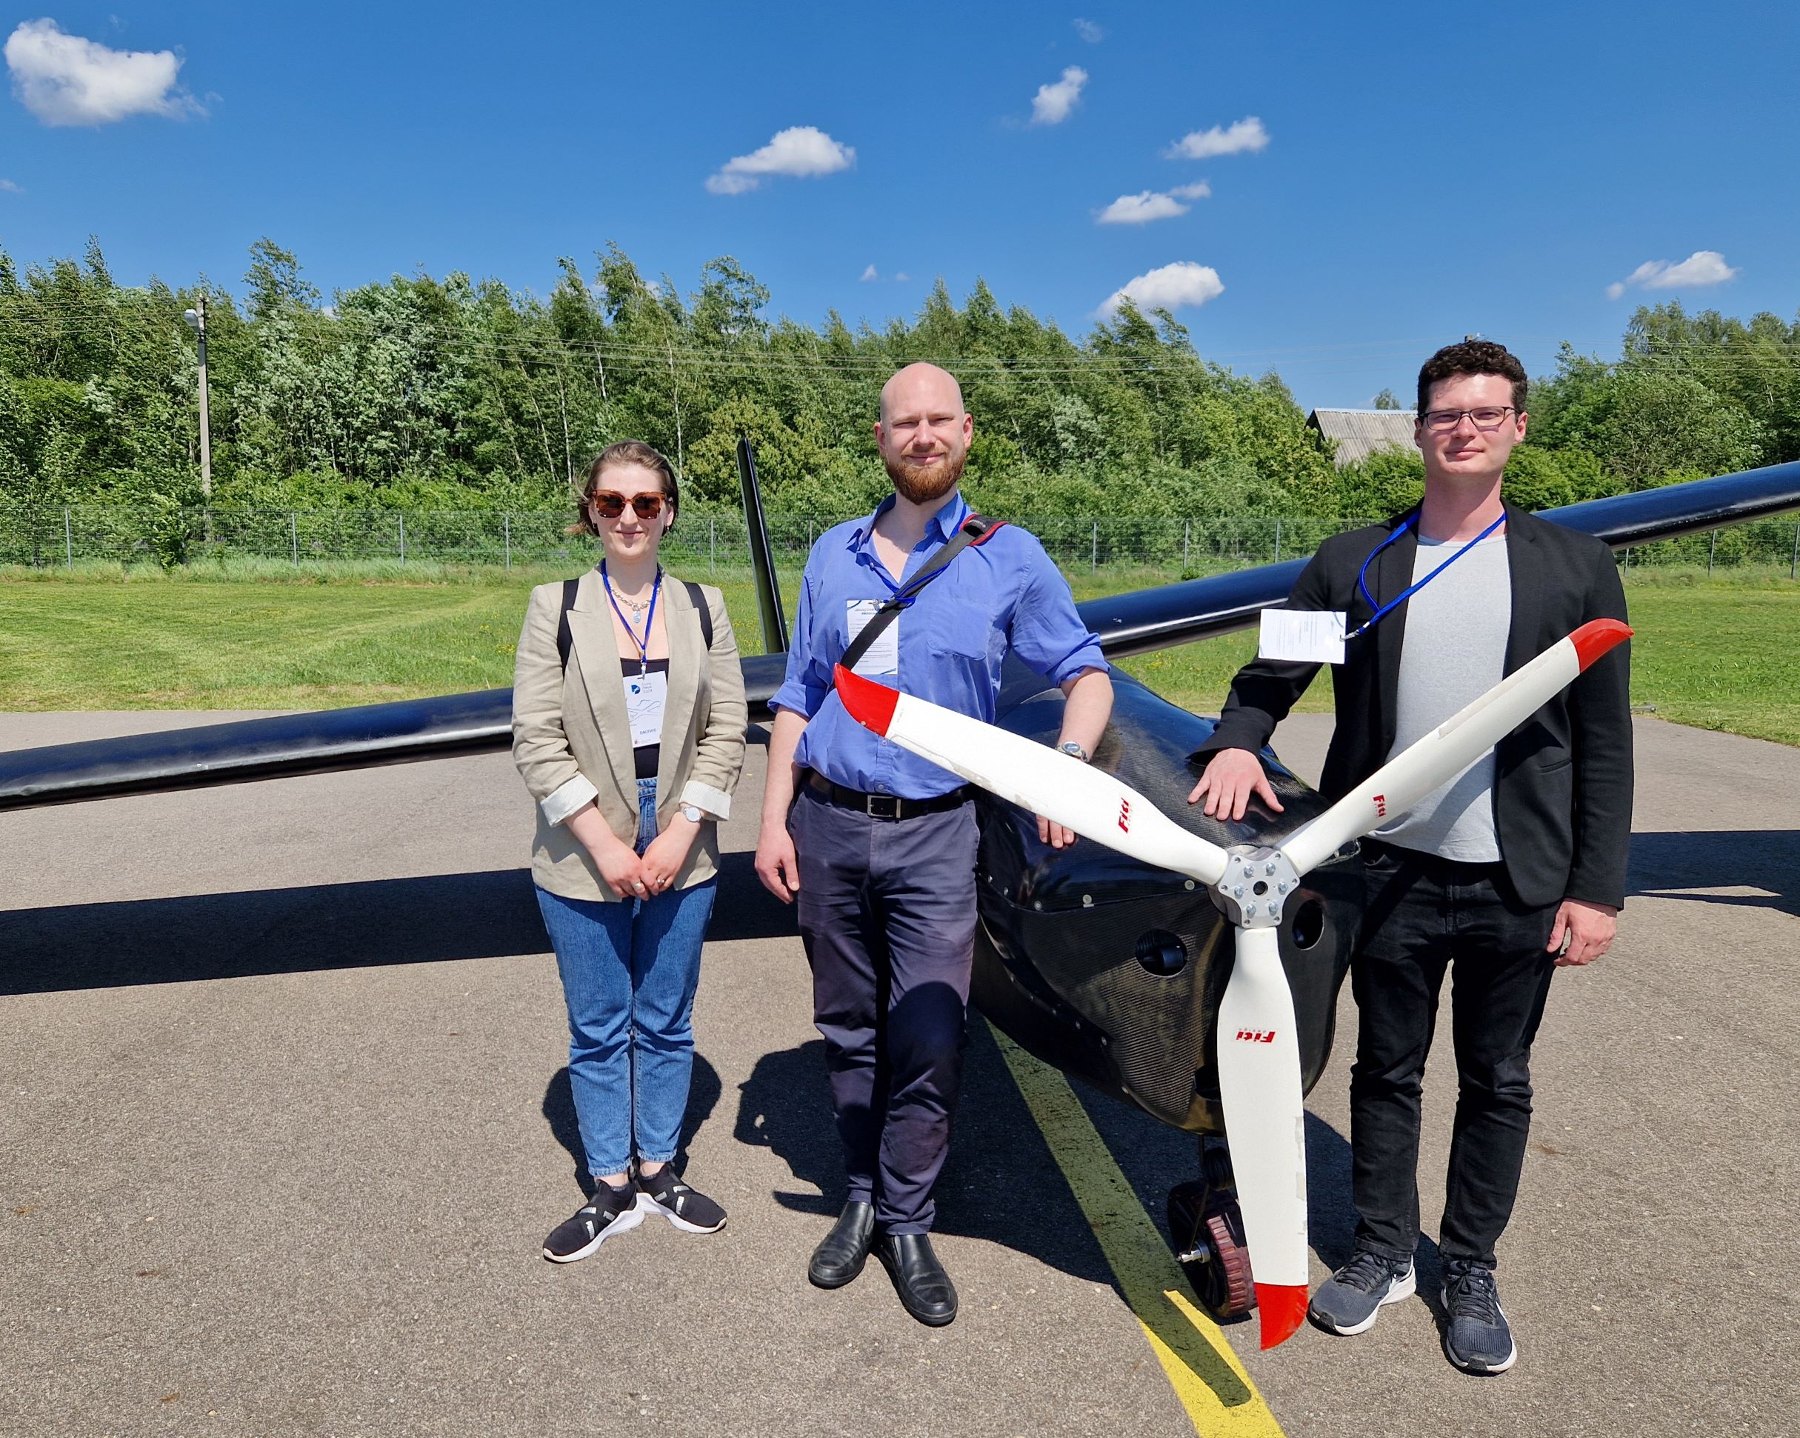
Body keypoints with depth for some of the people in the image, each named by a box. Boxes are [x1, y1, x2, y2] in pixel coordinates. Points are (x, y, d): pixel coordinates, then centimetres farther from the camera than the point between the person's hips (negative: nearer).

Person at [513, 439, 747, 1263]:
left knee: (666, 1022, 13)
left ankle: (657, 1171, 31)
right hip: (583, 863, -1)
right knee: (598, 1031, 9)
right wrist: (603, 844, -13)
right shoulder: (556, 607, -3)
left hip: (682, 853, 2)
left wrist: (682, 832, -9)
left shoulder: (702, 607, 3)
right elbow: (536, 739, -7)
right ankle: (612, 1190, 25)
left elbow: (726, 731, 1)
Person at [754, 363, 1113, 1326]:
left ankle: (907, 1222, 18)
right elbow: (798, 697, 10)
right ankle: (862, 1200, 29)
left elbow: (1085, 674, 4)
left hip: (933, 835, -3)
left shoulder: (1008, 558, -1)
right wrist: (775, 818, 4)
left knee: (927, 1042, -2)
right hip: (827, 825, 3)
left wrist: (1068, 766, -15)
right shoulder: (833, 557, 8)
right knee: (848, 1030, 13)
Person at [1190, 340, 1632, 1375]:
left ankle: (1472, 1271, 33)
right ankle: (1384, 1253, 33)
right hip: (1393, 873, 1)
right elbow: (1269, 679, 7)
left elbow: (1604, 745, 0)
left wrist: (1598, 888, -4)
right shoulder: (1353, 564, 2)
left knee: (1497, 1082, 14)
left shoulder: (1575, 567, 0)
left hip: (1520, 885, 0)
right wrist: (1237, 741, -15)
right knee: (1387, 1070, 14)